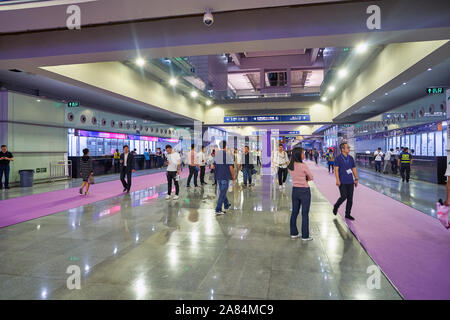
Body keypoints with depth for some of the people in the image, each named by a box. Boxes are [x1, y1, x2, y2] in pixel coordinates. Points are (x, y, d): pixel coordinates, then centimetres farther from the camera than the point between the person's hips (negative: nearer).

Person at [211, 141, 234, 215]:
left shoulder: (216, 154, 4)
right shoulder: (227, 154, -13)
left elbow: (212, 166, 6)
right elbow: (230, 167, -12)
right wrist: (233, 176, 2)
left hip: (218, 176, 6)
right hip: (225, 176, -6)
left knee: (222, 191, 20)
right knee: (222, 193, -1)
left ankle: (226, 205, 36)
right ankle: (218, 210, -2)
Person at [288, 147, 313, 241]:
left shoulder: (290, 166, 1)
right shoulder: (303, 166, -19)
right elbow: (311, 177, -7)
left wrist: (303, 178, 2)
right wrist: (305, 178, 6)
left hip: (295, 190, 7)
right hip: (304, 190, -6)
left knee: (294, 212, 15)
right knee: (305, 214, 3)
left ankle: (293, 233, 25)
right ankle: (305, 236, 11)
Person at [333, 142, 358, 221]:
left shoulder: (351, 158, 10)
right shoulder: (338, 158, -5)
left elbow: (354, 169, 15)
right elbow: (336, 169, -10)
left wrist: (356, 179, 10)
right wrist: (337, 180, -18)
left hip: (350, 182, 5)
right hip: (342, 182, -5)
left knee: (350, 198, 5)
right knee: (344, 197, -10)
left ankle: (348, 214, 16)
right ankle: (336, 206, 19)